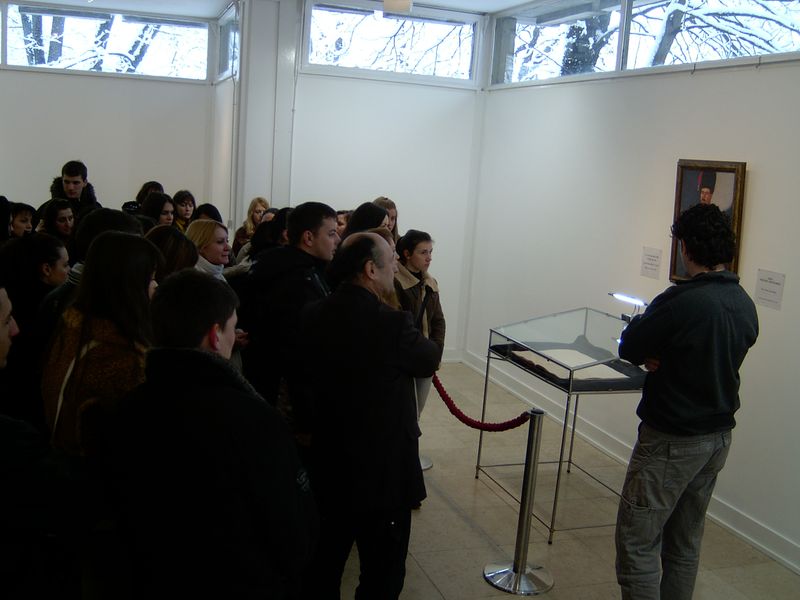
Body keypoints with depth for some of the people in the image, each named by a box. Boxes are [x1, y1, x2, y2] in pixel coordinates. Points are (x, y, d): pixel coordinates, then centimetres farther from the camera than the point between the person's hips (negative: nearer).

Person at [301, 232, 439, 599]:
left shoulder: (313, 317, -4)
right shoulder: (393, 323, -22)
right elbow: (431, 360, -3)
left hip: (328, 465, 6)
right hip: (383, 472, -6)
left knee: (324, 568, 22)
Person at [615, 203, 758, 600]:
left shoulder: (682, 301, -23)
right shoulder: (745, 305, 2)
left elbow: (628, 349, -13)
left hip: (672, 440, -8)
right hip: (718, 436, 8)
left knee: (637, 542, 1)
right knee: (685, 544, 19)